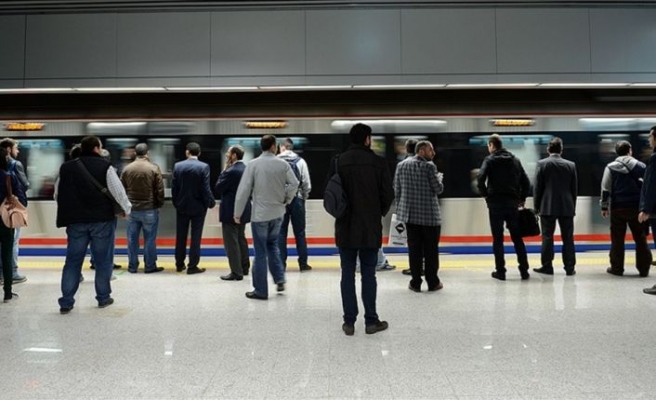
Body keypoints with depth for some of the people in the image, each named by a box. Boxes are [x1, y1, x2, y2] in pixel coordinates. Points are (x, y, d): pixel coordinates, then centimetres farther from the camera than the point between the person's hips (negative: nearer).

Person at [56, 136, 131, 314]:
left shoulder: (66, 168, 7)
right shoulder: (104, 166, -7)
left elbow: (58, 194, 14)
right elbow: (118, 190, -10)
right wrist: (127, 209, 5)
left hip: (75, 221, 4)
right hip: (102, 220, -3)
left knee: (73, 260, 10)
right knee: (103, 260, 9)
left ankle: (66, 302, 11)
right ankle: (103, 297, 17)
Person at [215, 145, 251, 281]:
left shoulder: (231, 171, -20)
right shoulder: (246, 169, 7)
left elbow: (218, 189, -12)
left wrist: (224, 170, -8)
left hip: (231, 212, -9)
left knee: (231, 242, -1)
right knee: (241, 239, 19)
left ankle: (236, 272, 3)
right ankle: (244, 267, 28)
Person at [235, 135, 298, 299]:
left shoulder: (253, 164, -9)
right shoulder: (283, 164, -3)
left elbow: (243, 190, -10)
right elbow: (294, 184, -7)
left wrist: (238, 213, -2)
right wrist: (286, 200, 9)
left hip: (260, 214, -3)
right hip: (277, 213, 3)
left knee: (260, 252, 5)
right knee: (272, 245, 23)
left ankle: (261, 290, 11)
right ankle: (280, 279, 15)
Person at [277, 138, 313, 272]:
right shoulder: (300, 161, -1)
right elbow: (307, 184, -2)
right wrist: (304, 197, 14)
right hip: (297, 200, 0)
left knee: (281, 233, 7)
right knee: (300, 232, 9)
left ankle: (281, 263, 9)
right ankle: (303, 263, 12)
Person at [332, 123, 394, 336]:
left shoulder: (338, 162, -3)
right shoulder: (378, 162, -6)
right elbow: (388, 194, -5)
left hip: (345, 227, 1)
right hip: (370, 227, -1)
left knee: (347, 274, 8)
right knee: (368, 274, 8)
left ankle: (349, 322, 12)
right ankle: (371, 321, 15)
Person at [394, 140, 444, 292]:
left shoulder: (401, 165, 6)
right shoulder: (429, 166, -10)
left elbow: (397, 190, 9)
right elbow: (438, 189, -8)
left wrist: (400, 209, 17)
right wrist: (439, 178, 12)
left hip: (409, 214, 4)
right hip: (429, 215, -4)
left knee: (414, 249, 8)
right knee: (431, 249, 7)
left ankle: (416, 282, 12)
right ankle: (433, 282, 15)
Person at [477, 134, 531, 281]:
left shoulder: (490, 160, -3)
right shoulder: (515, 160, 11)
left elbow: (480, 179, -17)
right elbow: (526, 181, 8)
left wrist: (485, 194, -4)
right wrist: (521, 198, 16)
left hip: (495, 203, -4)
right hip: (512, 203, 4)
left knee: (498, 239, 3)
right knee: (517, 237, 10)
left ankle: (500, 271, 4)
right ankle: (524, 270, 10)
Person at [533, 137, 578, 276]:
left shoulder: (542, 164, -4)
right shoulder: (570, 165, 4)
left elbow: (537, 187, -3)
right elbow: (574, 188, 8)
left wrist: (536, 206, 4)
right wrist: (573, 207, 16)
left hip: (547, 207, -2)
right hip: (567, 207, 2)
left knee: (547, 237, 3)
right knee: (568, 238, 6)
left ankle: (547, 266, 6)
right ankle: (570, 268, 9)